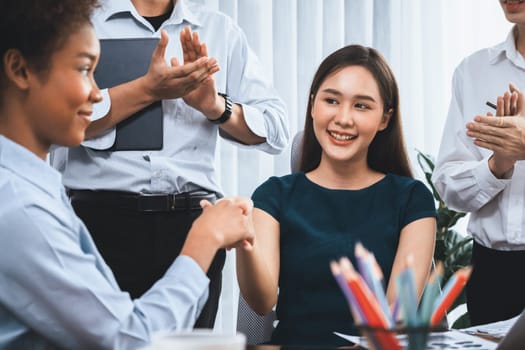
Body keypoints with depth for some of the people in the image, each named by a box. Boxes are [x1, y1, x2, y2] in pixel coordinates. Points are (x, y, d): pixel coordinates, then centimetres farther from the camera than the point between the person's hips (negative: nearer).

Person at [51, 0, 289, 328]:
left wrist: (215, 106, -9)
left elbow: (276, 129, 7)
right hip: (99, 218, -2)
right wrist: (148, 89, -15)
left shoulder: (221, 30, 13)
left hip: (191, 219, 3)